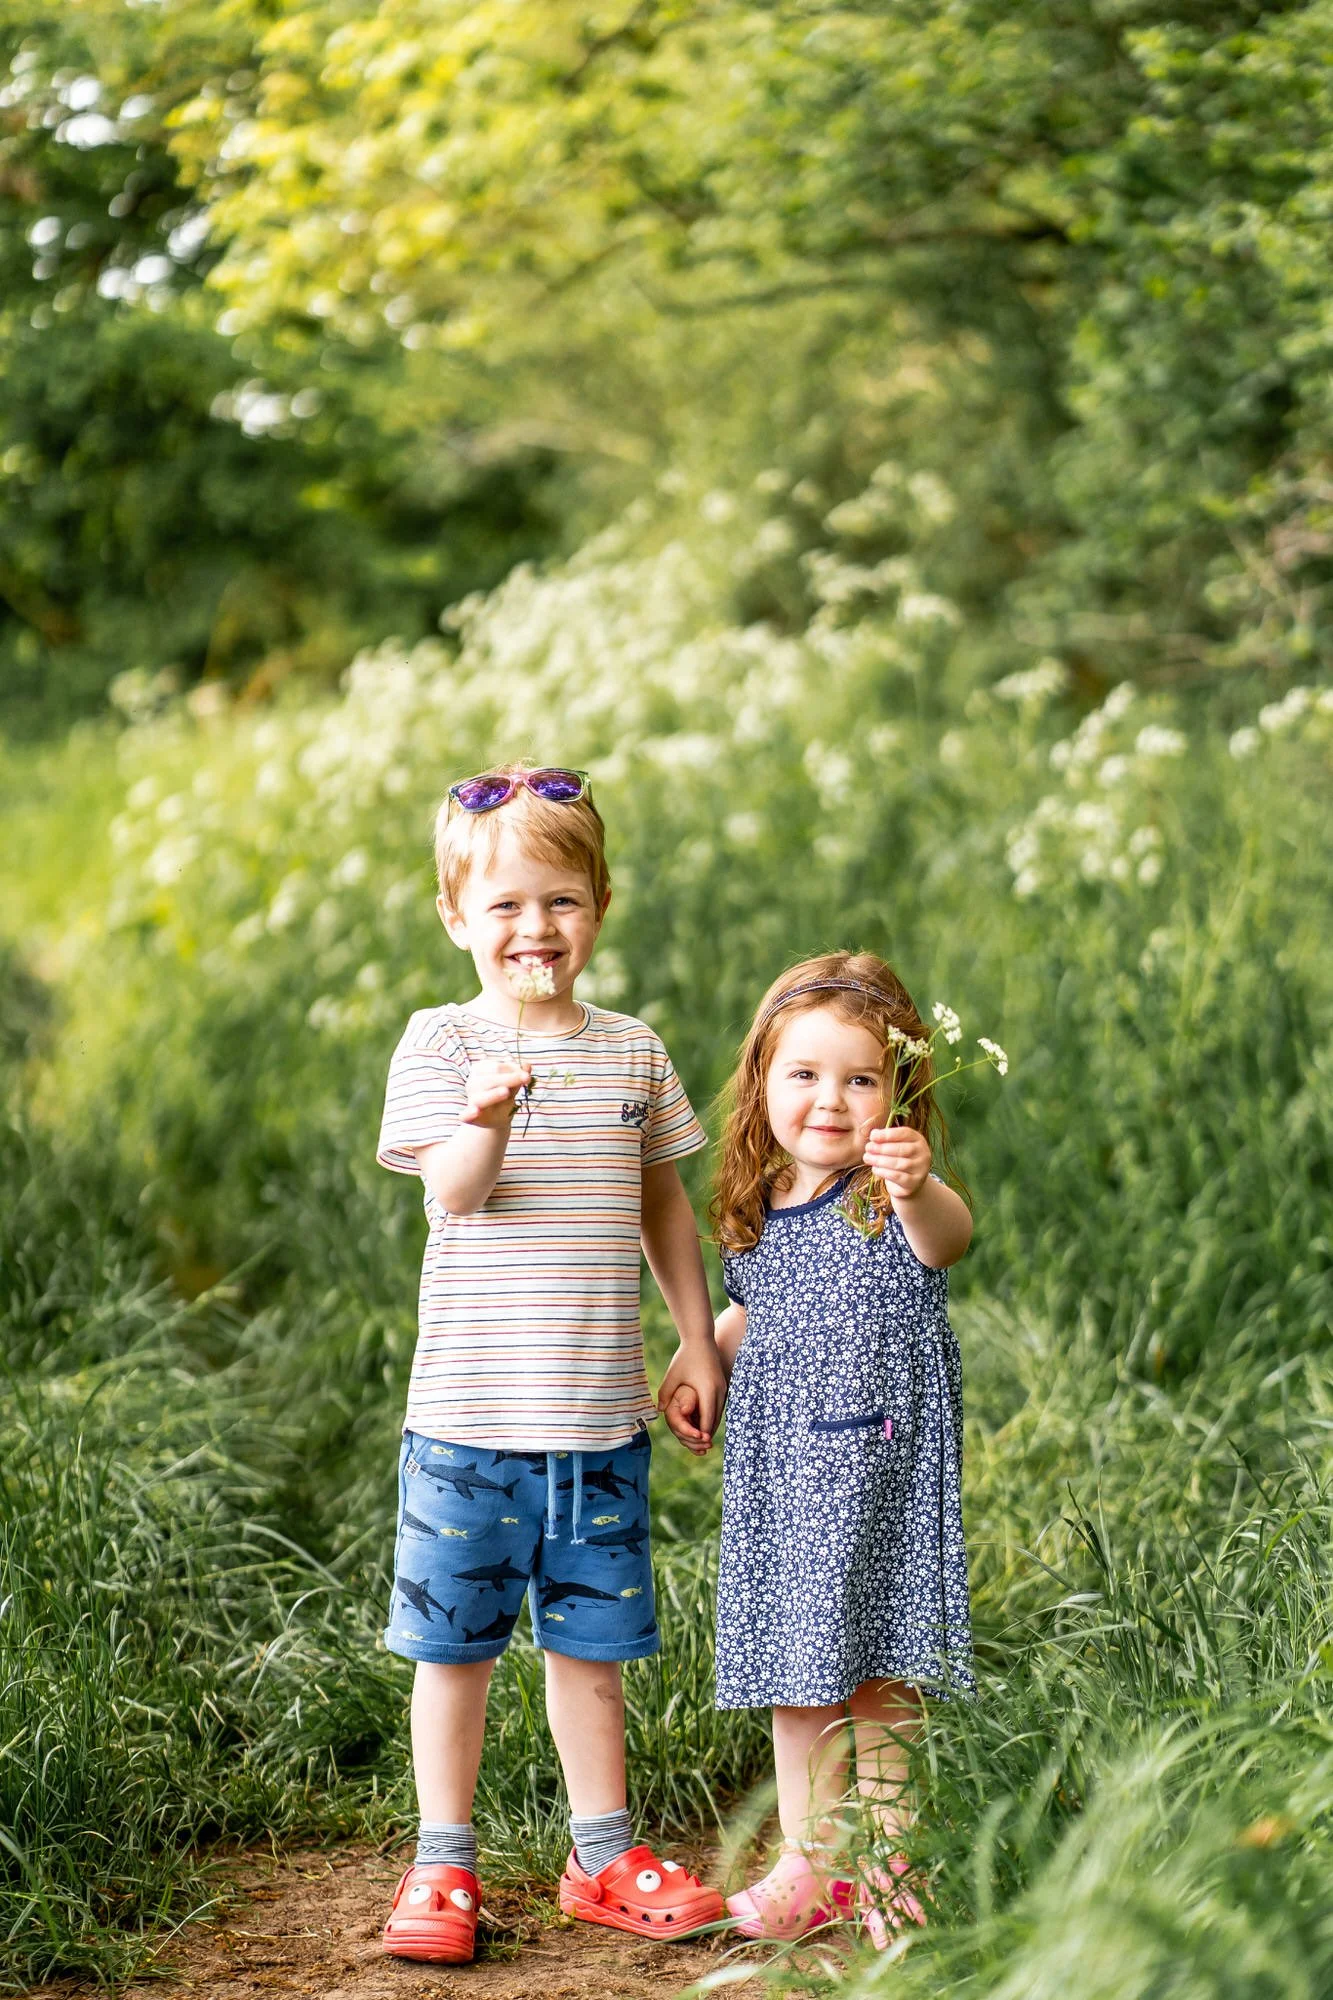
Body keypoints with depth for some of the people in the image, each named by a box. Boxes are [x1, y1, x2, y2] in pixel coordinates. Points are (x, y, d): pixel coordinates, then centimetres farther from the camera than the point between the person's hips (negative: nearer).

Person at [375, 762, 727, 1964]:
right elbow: (451, 1192, -16)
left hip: (601, 1415, 3)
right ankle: (444, 1867, 17)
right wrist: (488, 1122, -36)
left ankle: (603, 1857, 24)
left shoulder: (633, 1052, 7)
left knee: (591, 1640, 11)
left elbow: (664, 1202, 16)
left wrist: (698, 1341, 15)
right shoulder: (442, 1042, -3)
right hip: (468, 1412, -2)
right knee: (454, 1640, 5)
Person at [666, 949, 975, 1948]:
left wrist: (918, 1193, -59)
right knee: (795, 1674, 13)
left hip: (879, 1471, -6)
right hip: (779, 1472, 6)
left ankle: (885, 1858, 14)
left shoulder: (896, 1198, -13)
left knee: (877, 1676, 0)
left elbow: (947, 1239, -38)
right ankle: (812, 1860, 25)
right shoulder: (759, 1212, 5)